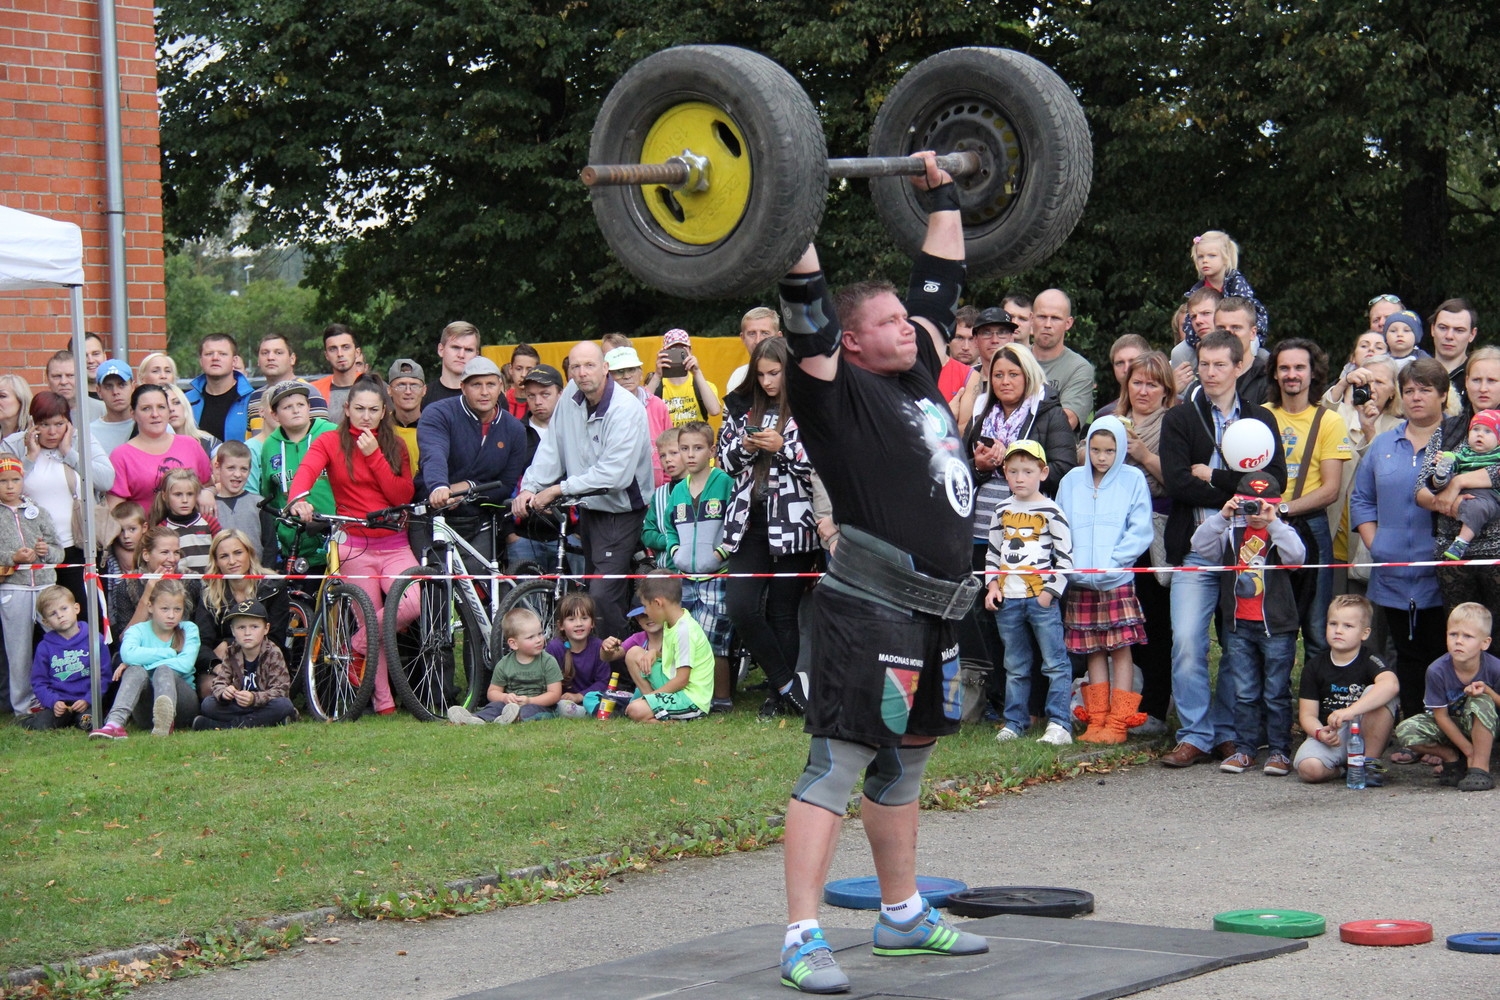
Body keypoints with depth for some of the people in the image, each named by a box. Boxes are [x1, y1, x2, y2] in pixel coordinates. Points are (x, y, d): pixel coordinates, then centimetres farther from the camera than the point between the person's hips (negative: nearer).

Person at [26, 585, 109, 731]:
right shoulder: (45, 647, 7)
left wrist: (88, 700, -12)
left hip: (85, 702, -1)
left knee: (90, 724, -32)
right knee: (41, 725, -26)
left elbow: (103, 676, 2)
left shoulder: (94, 640, 3)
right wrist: (53, 702, -12)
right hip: (58, 702, 1)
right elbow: (39, 683, 6)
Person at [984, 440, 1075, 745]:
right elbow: (993, 551, 19)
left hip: (1042, 597, -5)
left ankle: (1059, 723, -5)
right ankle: (1015, 721, 20)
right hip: (1007, 600, 5)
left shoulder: (1051, 512, -4)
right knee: (1015, 666, 13)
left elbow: (1065, 557, -4)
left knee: (1055, 662, -6)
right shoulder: (1003, 511, 11)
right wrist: (992, 585, 6)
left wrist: (1050, 592, -9)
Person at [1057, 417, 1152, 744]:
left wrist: (1111, 562, -13)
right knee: (1094, 651, 8)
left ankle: (1117, 723, -1)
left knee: (1121, 649, -3)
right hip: (1080, 582, 3)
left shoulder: (1133, 480, 1)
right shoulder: (1072, 480, 9)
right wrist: (1070, 564, -5)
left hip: (1118, 580, -3)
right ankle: (1097, 719, 12)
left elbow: (1140, 531, -4)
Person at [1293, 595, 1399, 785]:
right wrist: (1320, 733, -26)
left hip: (1365, 736, 0)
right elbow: (1307, 714, -1)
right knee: (1309, 769, -32)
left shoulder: (1369, 661, -8)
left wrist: (1351, 711, -44)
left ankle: (1370, 763, -13)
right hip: (1329, 737, 1)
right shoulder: (1314, 667, 1)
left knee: (1380, 695, -28)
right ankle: (1342, 769, 4)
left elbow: (1391, 684, -32)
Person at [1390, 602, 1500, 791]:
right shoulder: (1437, 671, -23)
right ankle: (1452, 759, 0)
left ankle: (1480, 768, -24)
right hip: (1449, 727, 1)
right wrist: (1468, 750, -15)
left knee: (1481, 701, -34)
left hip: (1480, 727, -1)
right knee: (1405, 731, -25)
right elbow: (1441, 716, -15)